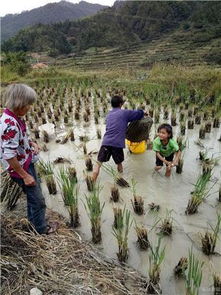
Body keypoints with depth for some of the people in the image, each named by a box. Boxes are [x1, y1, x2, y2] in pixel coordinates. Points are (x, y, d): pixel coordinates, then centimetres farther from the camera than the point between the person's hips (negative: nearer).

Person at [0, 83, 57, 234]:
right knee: (37, 199, 8)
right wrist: (25, 175, -22)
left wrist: (32, 143, 2)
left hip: (27, 163, 9)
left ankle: (33, 219, 48)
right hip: (21, 168, -9)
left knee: (34, 192, 26)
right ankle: (41, 228, 30)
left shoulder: (14, 118, -1)